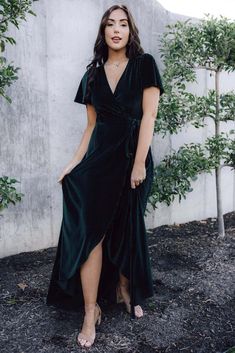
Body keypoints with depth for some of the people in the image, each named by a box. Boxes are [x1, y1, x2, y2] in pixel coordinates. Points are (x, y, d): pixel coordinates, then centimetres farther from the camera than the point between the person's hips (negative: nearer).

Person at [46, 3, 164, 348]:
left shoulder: (144, 65, 2)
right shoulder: (92, 75, 11)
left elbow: (148, 116, -7)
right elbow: (91, 126, 11)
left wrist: (139, 164, -14)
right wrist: (75, 163, 4)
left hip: (133, 156, -2)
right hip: (99, 158, 2)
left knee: (128, 230, 9)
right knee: (90, 232, -6)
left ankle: (125, 290, 32)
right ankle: (90, 312, 4)